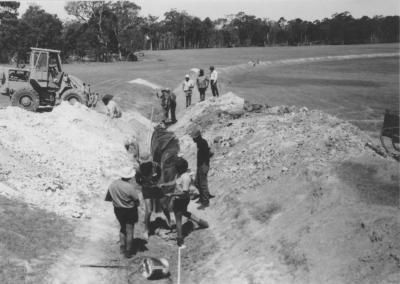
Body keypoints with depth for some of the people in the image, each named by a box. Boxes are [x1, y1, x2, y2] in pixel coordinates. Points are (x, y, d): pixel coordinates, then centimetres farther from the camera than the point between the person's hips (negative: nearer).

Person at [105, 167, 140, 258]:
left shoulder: (112, 184, -10)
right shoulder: (130, 187, -26)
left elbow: (107, 198, 0)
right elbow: (137, 200, -18)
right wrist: (136, 205, 4)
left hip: (118, 210, 5)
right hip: (129, 210, -5)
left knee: (122, 228, 27)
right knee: (129, 231, 10)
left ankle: (122, 246, 29)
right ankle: (128, 251, 17)